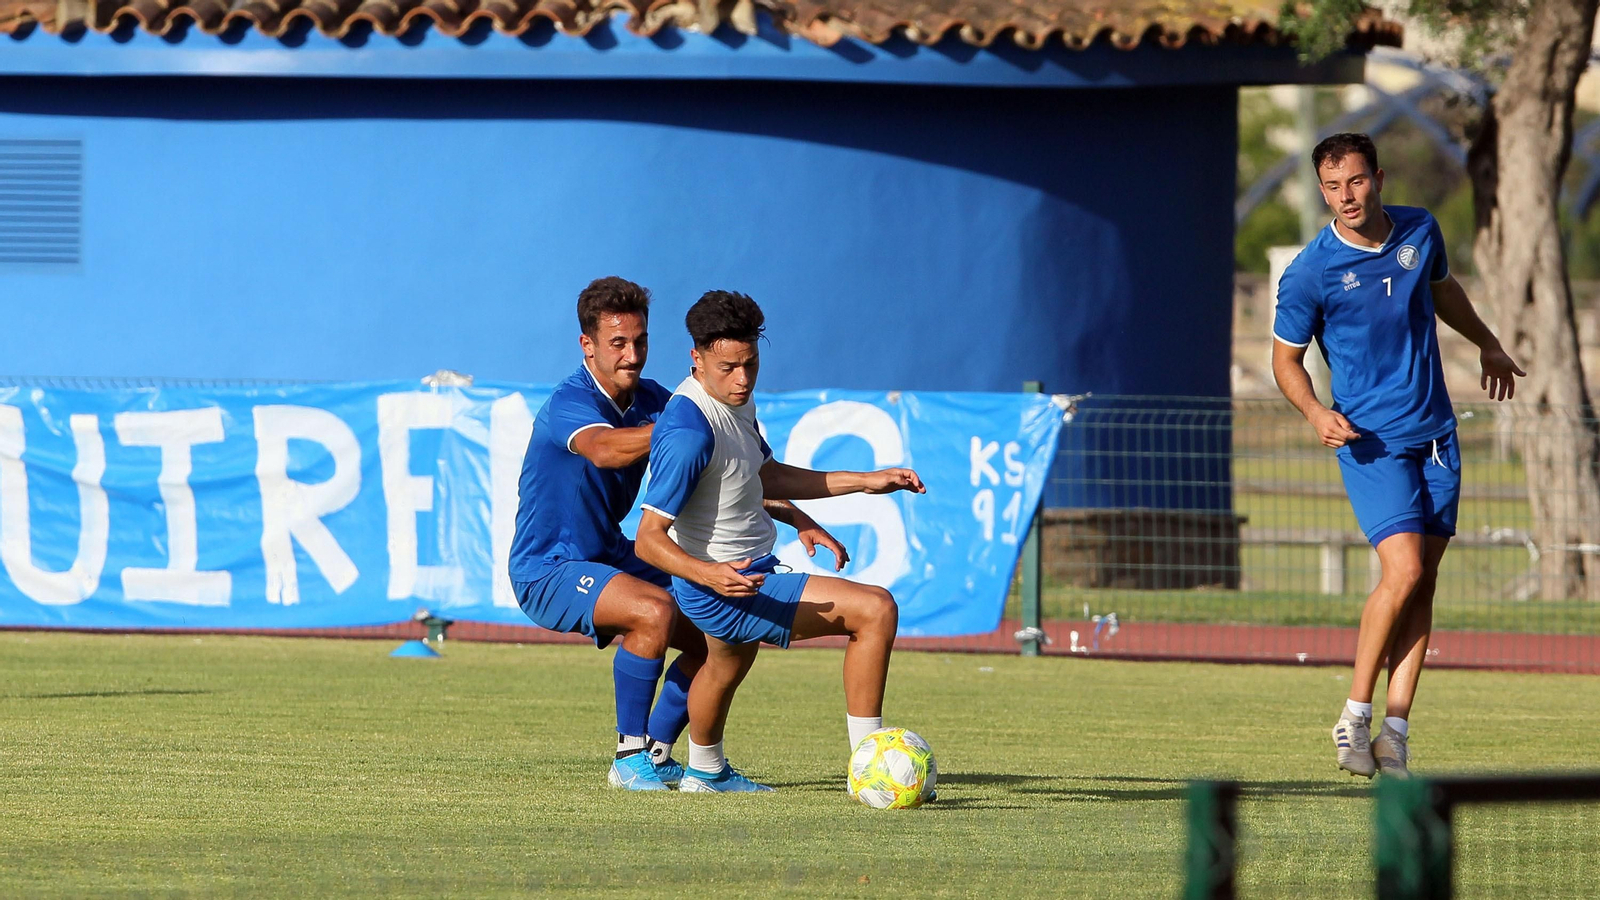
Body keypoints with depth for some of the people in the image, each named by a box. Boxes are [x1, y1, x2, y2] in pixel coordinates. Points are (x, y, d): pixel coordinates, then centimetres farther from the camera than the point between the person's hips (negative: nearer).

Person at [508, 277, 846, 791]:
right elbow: (605, 449, -47)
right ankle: (630, 758, -19)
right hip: (547, 570, -9)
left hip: (611, 557, 9)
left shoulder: (651, 401, 1)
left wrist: (798, 519, -6)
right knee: (654, 611, -32)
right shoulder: (570, 403, -23)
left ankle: (656, 755, 15)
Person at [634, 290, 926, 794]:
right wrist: (709, 575, -43)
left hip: (745, 574, 10)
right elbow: (649, 539, -27)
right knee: (876, 609, -19)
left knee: (727, 668, 37)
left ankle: (705, 772, 63)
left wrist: (867, 482, 16)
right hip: (721, 589, -10)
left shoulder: (736, 401, 2)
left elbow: (767, 477, 19)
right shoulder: (690, 430, -28)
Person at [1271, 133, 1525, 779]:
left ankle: (1394, 733, 3)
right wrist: (1315, 412, -18)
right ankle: (1354, 716, -4)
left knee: (1422, 581, 1)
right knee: (1404, 570, -19)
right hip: (1371, 441, -5)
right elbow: (1285, 357, 1)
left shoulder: (1420, 231, 2)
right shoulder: (1310, 273, -12)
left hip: (1435, 434, 5)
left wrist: (1488, 346, 38)